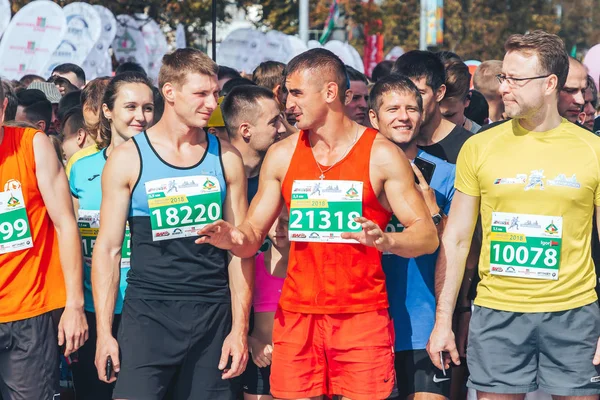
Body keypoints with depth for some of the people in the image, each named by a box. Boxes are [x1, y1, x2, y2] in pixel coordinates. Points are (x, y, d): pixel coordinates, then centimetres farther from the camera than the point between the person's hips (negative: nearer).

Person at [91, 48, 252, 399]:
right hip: (149, 314, -2)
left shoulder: (226, 158, 7)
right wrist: (104, 331, -4)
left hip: (213, 315, 2)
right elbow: (108, 248, 2)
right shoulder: (128, 159, 0)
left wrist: (240, 327, 1)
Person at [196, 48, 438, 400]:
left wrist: (385, 240, -26)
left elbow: (427, 236, -5)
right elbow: (253, 237, 10)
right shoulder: (282, 155, 8)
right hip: (296, 317, 3)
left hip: (362, 316, -3)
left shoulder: (381, 155, -3)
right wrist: (233, 238, -13)